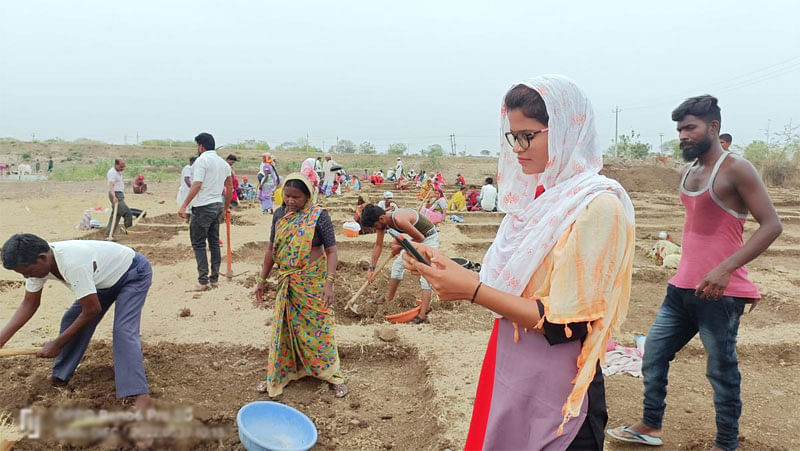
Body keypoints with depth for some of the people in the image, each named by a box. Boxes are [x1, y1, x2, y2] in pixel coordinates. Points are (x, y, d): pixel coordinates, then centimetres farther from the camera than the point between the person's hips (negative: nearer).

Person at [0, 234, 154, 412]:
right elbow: (29, 304, 1)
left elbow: (92, 311, -29)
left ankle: (142, 397, -26)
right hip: (106, 277, 9)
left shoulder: (72, 264, -38)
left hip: (135, 273, -9)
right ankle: (60, 376, 24)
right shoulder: (38, 263, -12)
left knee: (123, 331, -22)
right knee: (72, 319, 4)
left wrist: (57, 344, -19)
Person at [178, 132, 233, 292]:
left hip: (203, 207, -8)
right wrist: (226, 207, 27)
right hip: (218, 206, 8)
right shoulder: (223, 163, 13)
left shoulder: (202, 160, -11)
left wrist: (184, 206, -19)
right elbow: (230, 187, 18)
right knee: (214, 242, 13)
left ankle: (203, 281, -4)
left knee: (198, 244, -2)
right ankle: (214, 279, 17)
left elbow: (196, 186, -20)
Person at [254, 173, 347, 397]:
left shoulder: (319, 216, -12)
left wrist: (329, 283, -23)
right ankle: (278, 375, 29)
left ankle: (334, 376, 17)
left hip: (312, 282, -5)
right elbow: (272, 248, 11)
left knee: (317, 328, 1)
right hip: (287, 282, 5)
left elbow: (331, 252, -13)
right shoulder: (280, 214, 3)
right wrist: (262, 280, 12)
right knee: (283, 328, 13)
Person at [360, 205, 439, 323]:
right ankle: (389, 297, 30)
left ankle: (423, 314, -16)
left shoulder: (400, 220, -37)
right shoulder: (382, 220, -10)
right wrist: (371, 267, -1)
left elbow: (420, 238, -27)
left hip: (429, 237, -9)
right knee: (397, 264, 14)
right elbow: (378, 245, 0)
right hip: (417, 237, 9)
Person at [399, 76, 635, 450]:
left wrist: (473, 291, -23)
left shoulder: (597, 206, -19)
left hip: (555, 395, -7)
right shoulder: (539, 196, 4)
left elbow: (566, 325, -22)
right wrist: (445, 266, -4)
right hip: (510, 376, 7)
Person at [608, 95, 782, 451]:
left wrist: (725, 268, -26)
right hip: (682, 288, 8)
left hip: (720, 292, -8)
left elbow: (771, 225, -17)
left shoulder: (736, 170, -11)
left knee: (721, 370, 5)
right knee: (653, 354, 13)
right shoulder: (687, 173, 11)